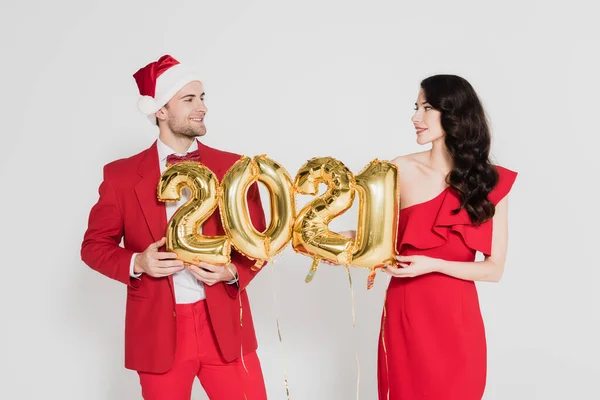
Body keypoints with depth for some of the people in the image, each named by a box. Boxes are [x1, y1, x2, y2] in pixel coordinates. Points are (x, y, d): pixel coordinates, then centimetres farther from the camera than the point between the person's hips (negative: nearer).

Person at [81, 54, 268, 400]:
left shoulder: (234, 168, 2)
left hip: (225, 327, 1)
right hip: (158, 331, 0)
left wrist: (232, 272, -13)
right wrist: (137, 263, -12)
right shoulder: (122, 175, -1)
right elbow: (95, 245, 5)